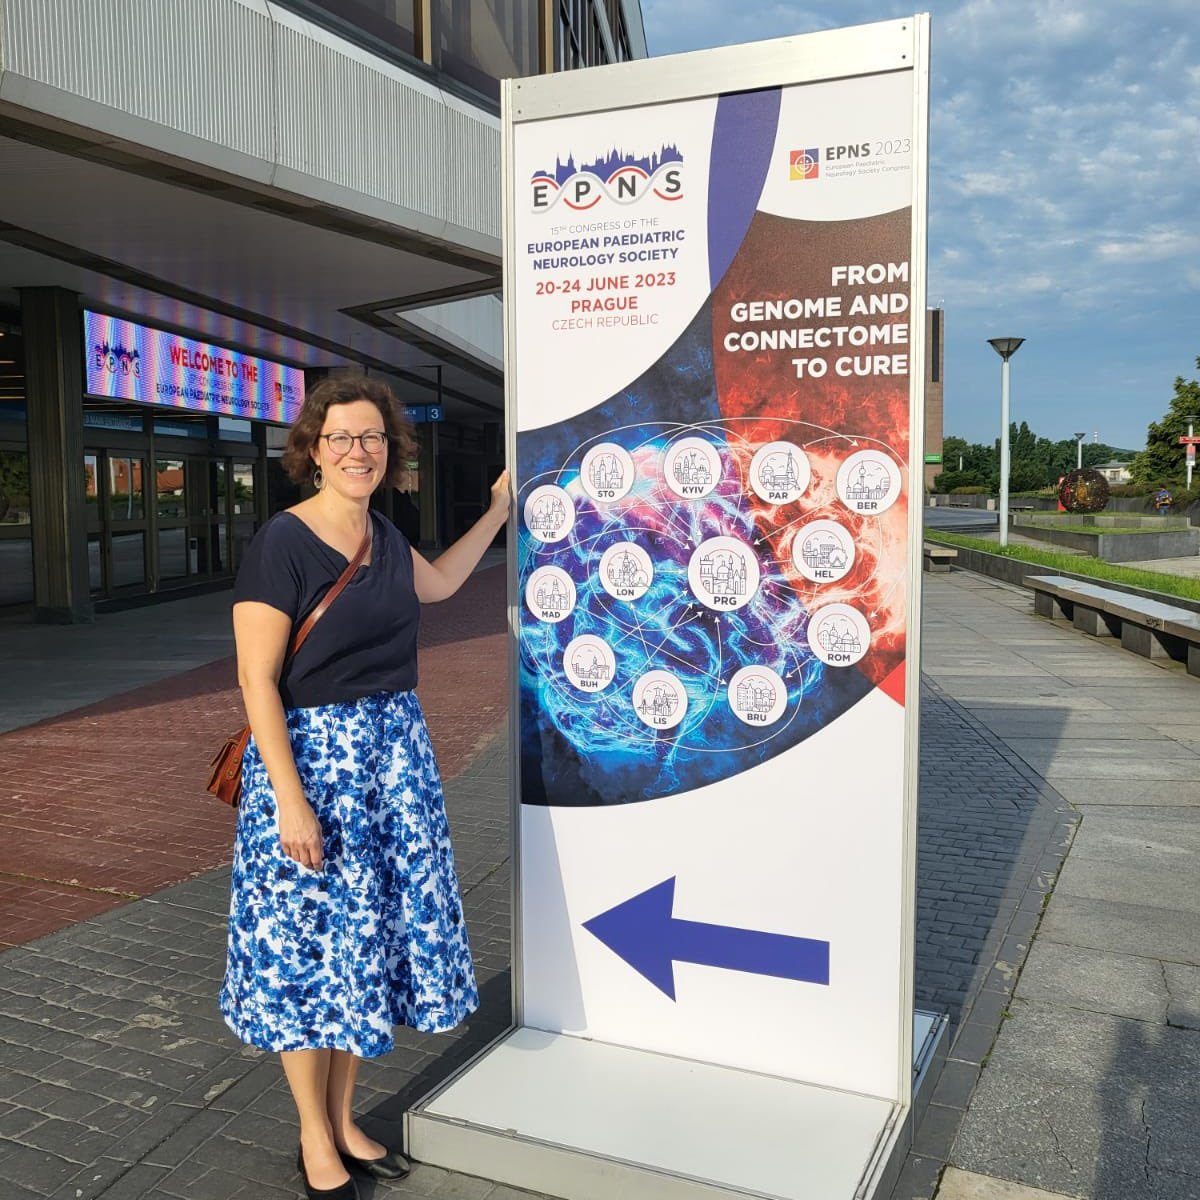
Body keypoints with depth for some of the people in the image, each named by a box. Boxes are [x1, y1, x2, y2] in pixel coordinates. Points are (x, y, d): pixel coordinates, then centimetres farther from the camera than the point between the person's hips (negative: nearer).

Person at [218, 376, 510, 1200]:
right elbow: (257, 679, -17)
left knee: (368, 934, 14)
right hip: (312, 757, -7)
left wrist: (499, 509, 25)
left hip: (393, 753, 7)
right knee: (311, 943, 5)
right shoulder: (283, 542, -15)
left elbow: (436, 584, 28)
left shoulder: (384, 537, 7)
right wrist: (291, 799, -21)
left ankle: (345, 1120, 33)